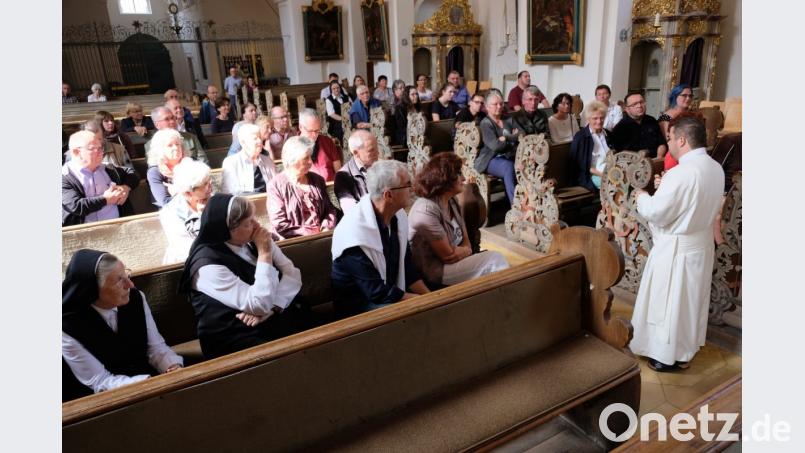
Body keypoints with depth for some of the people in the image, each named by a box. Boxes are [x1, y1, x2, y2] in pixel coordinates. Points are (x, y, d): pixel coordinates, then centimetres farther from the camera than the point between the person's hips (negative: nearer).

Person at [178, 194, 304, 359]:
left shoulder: (254, 240, 3)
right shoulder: (209, 266, -16)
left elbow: (292, 273, -2)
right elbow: (261, 305, -22)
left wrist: (271, 308, -17)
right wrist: (264, 253, -19)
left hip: (281, 319, 6)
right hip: (238, 338, -6)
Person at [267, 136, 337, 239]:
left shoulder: (317, 180, 14)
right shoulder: (276, 185, -2)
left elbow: (329, 209, 13)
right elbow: (280, 225, -9)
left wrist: (326, 229, -6)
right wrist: (313, 232, -11)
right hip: (294, 241, -5)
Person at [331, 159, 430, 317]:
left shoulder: (398, 216, -4)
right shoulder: (356, 233, -27)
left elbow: (406, 266, 6)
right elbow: (378, 293, -22)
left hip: (392, 295, 7)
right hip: (359, 306, -7)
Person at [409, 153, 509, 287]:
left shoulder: (452, 201, 5)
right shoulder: (427, 211, -23)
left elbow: (465, 241, 7)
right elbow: (448, 255, -21)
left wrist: (464, 251, -15)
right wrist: (466, 250, -3)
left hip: (454, 260, 8)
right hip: (435, 271, -8)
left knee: (496, 258, -10)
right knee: (495, 260, -14)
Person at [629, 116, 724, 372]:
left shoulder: (680, 173, -27)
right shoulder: (716, 168, 1)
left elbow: (656, 213, -22)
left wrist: (642, 196, -2)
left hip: (676, 249, -8)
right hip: (702, 244, 8)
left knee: (669, 302, 7)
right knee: (692, 299, 21)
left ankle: (669, 356, 21)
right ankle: (687, 349, 37)